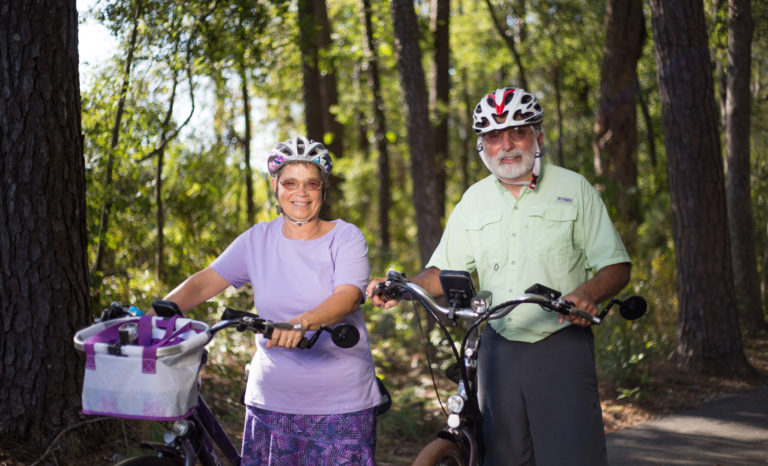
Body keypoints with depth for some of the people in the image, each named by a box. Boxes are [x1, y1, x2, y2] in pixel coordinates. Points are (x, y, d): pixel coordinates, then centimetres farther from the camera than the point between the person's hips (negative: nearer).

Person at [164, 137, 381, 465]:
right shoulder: (258, 240, 8)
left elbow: (348, 297, -18)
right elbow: (204, 283, 4)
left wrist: (300, 323, -38)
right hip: (271, 400, 3)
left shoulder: (346, 238, -2)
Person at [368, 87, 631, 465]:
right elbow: (445, 270, 14)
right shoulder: (474, 200, 12)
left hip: (561, 346, -3)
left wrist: (588, 292, -23)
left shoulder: (573, 189, 1)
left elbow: (616, 266, -2)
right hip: (500, 348, 4)